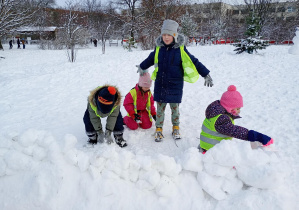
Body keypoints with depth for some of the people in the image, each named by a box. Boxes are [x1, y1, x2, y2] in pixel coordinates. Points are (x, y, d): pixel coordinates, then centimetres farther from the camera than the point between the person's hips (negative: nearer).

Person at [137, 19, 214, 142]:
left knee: (174, 107, 8)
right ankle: (159, 129, 22)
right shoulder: (159, 48, 0)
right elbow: (150, 59, 20)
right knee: (160, 107, 6)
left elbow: (194, 62, -4)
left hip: (175, 85, -2)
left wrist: (206, 75, -6)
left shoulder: (180, 49, -8)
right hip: (160, 84, 2)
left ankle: (176, 128, 29)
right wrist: (142, 67, 35)